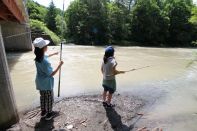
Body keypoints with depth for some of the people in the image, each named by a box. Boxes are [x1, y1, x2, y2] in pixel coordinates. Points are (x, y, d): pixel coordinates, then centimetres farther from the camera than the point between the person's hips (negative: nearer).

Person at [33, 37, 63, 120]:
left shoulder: (38, 57, -6)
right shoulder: (44, 62, -33)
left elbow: (45, 57, 20)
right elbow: (51, 74, -27)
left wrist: (53, 54, 29)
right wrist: (59, 65, -24)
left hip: (40, 82, 8)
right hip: (47, 83, -8)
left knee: (42, 97, 24)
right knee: (49, 98, 14)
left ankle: (43, 112, 43)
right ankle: (49, 114, 31)